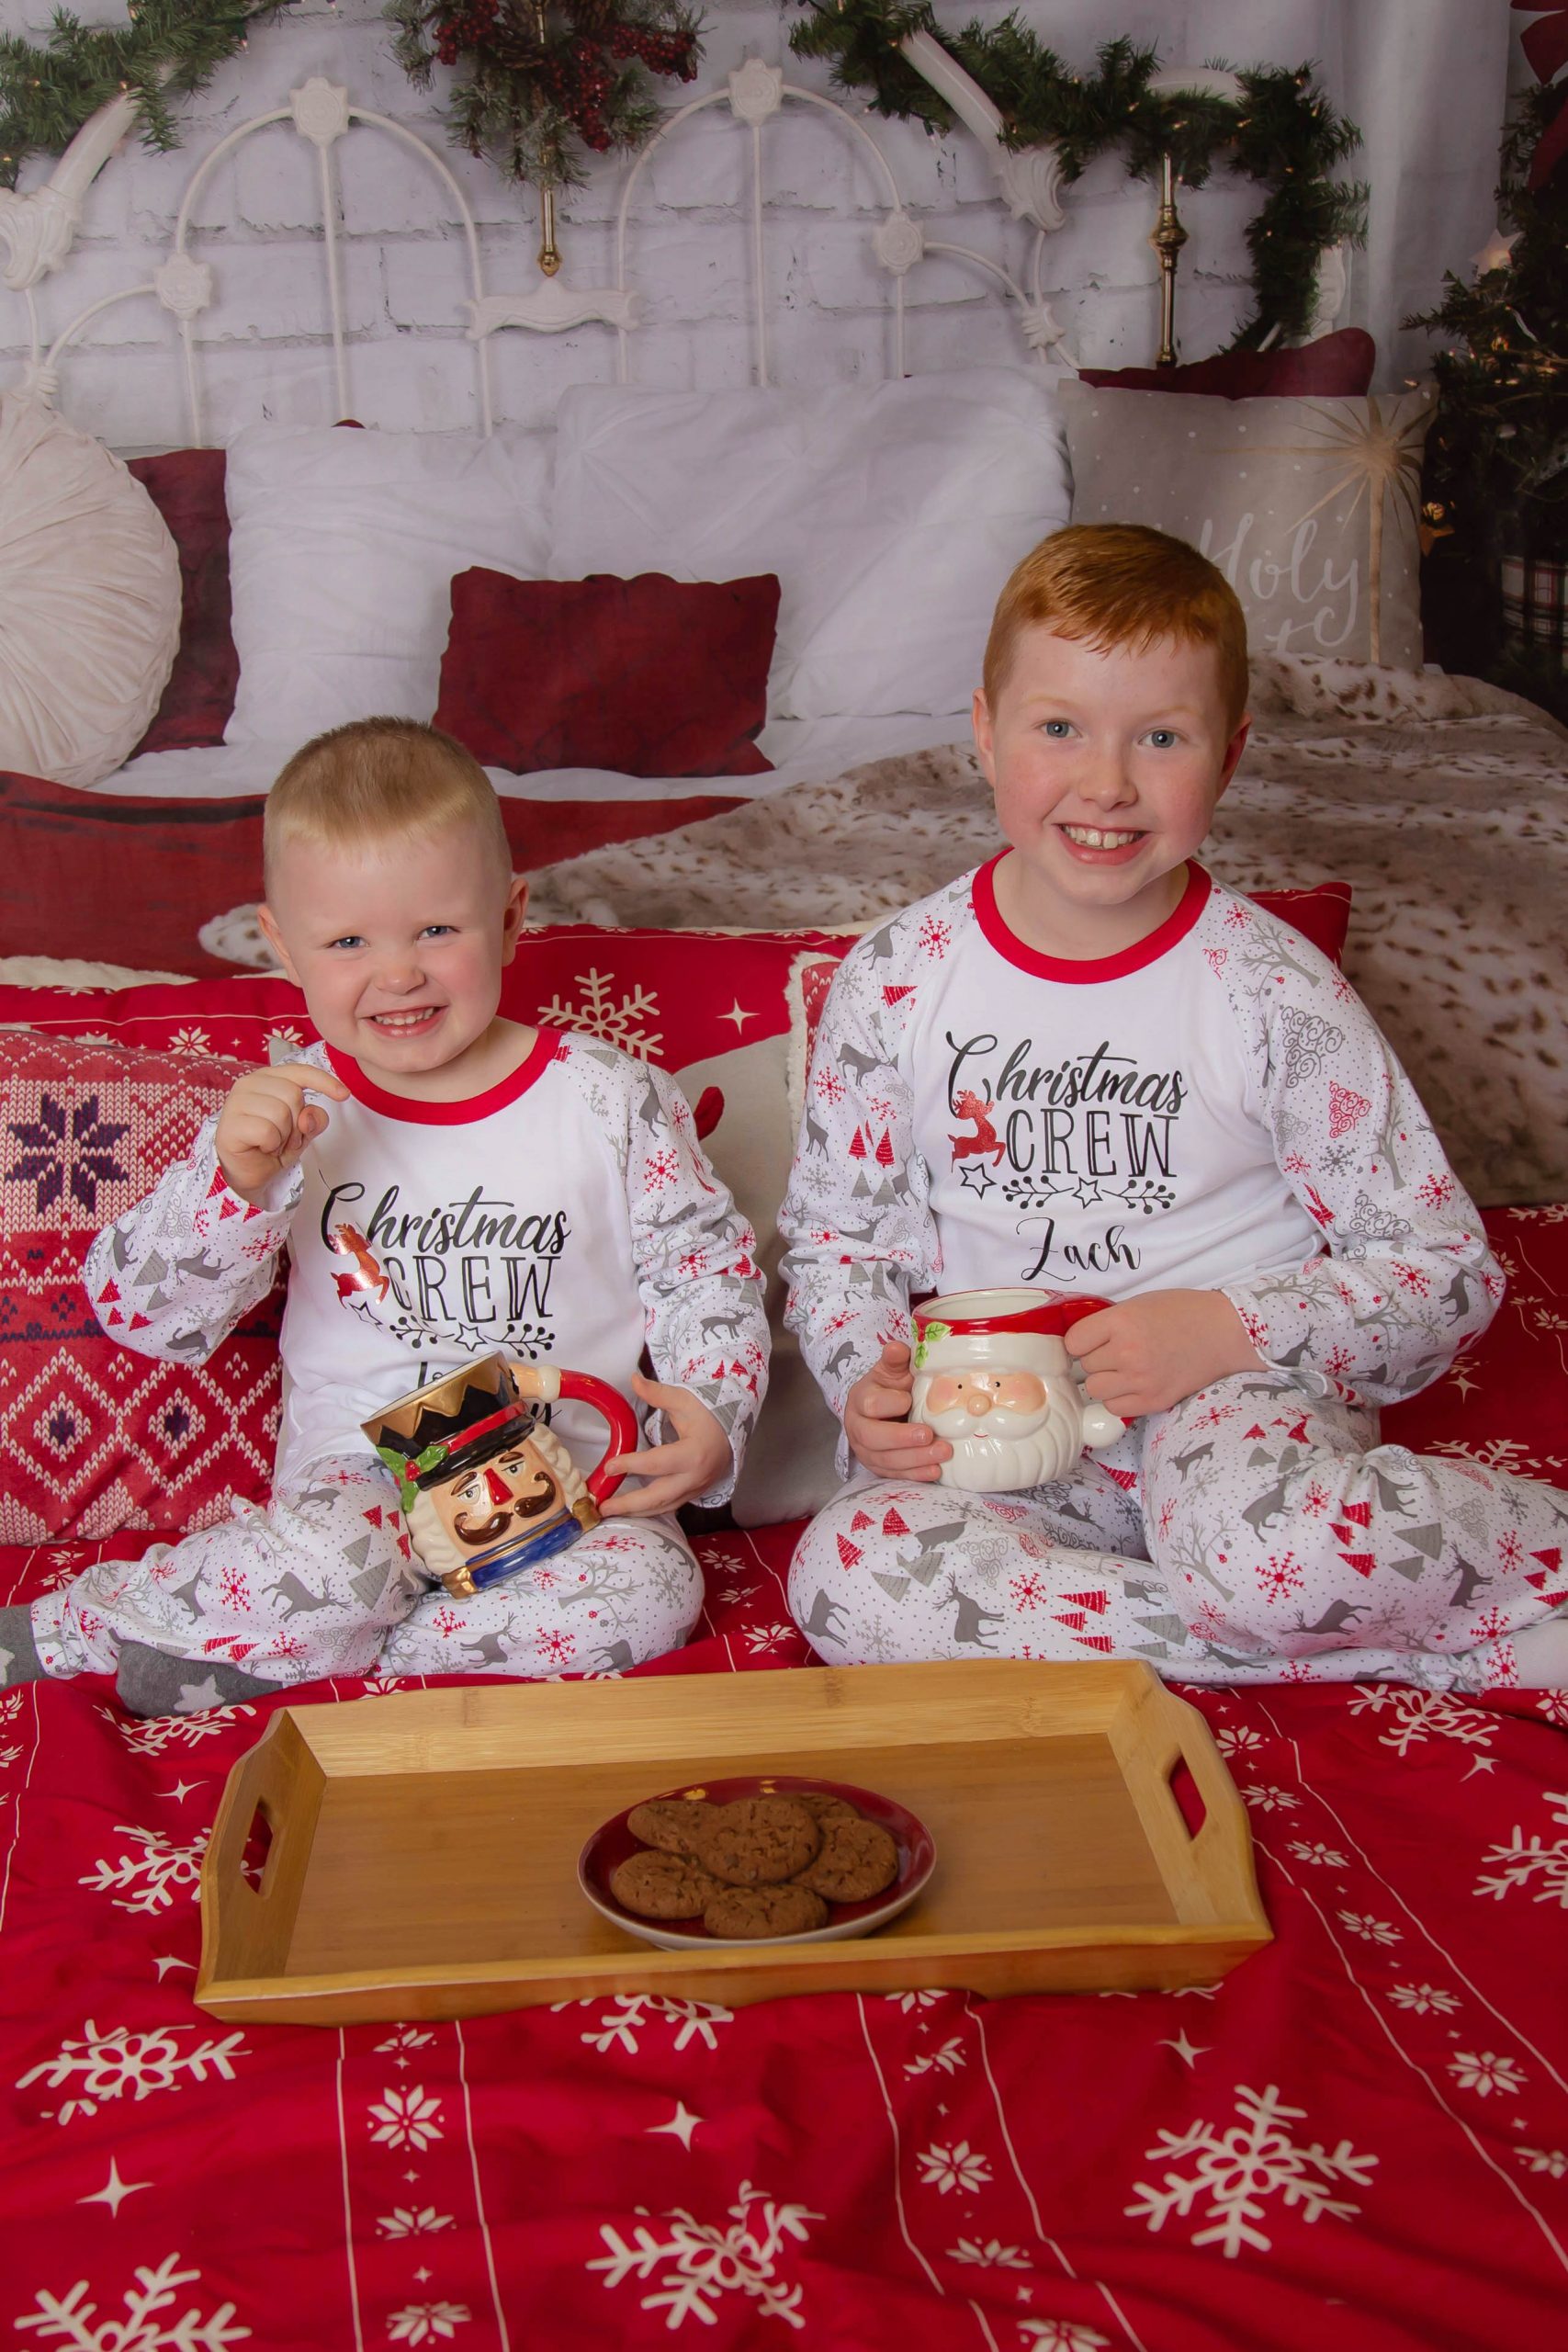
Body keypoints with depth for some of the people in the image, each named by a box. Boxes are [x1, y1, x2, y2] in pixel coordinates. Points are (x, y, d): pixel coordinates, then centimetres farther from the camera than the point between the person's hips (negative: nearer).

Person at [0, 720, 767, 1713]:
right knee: (330, 1564, -34)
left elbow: (708, 1269, 6)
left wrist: (711, 1417, -13)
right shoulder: (288, 1113, -3)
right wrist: (235, 1181, -24)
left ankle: (281, 1661, -20)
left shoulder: (612, 1101, -3)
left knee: (648, 1592, -27)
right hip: (361, 1472, -1)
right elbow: (147, 1315, -6)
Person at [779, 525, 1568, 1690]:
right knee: (848, 1568, -29)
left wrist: (1224, 1328, -17)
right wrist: (869, 1381, -10)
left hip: (1237, 1396, -4)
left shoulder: (1276, 993, -6)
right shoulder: (898, 979, 0)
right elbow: (835, 1232, 11)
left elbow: (1449, 1275, -3)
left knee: (1274, 1552, -39)